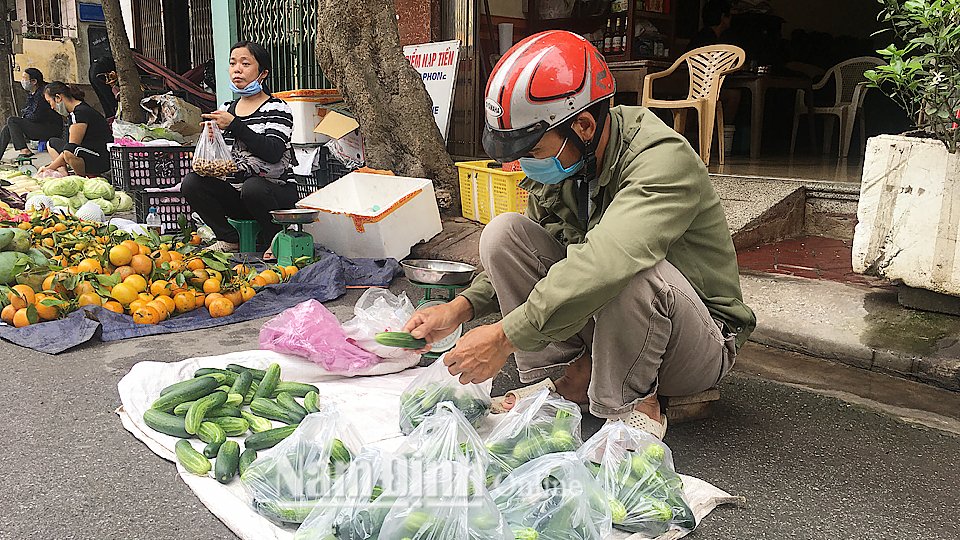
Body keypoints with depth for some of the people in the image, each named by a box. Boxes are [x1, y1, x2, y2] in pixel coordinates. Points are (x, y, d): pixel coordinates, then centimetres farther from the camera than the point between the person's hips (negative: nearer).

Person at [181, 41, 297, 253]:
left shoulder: (277, 108, -4)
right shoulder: (226, 109, 13)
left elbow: (273, 153, -21)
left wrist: (234, 125, -22)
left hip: (276, 190, -5)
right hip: (235, 195, 6)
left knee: (253, 186, -37)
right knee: (191, 181, -15)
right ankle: (230, 239, -1)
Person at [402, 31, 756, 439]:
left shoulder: (663, 161, -27)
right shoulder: (559, 168, -3)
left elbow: (604, 264, -43)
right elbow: (521, 259, 8)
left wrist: (506, 336, -39)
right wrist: (459, 309, -7)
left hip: (702, 343, -6)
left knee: (633, 272, -40)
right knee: (504, 233, -11)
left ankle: (629, 404, -14)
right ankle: (571, 378, -7)